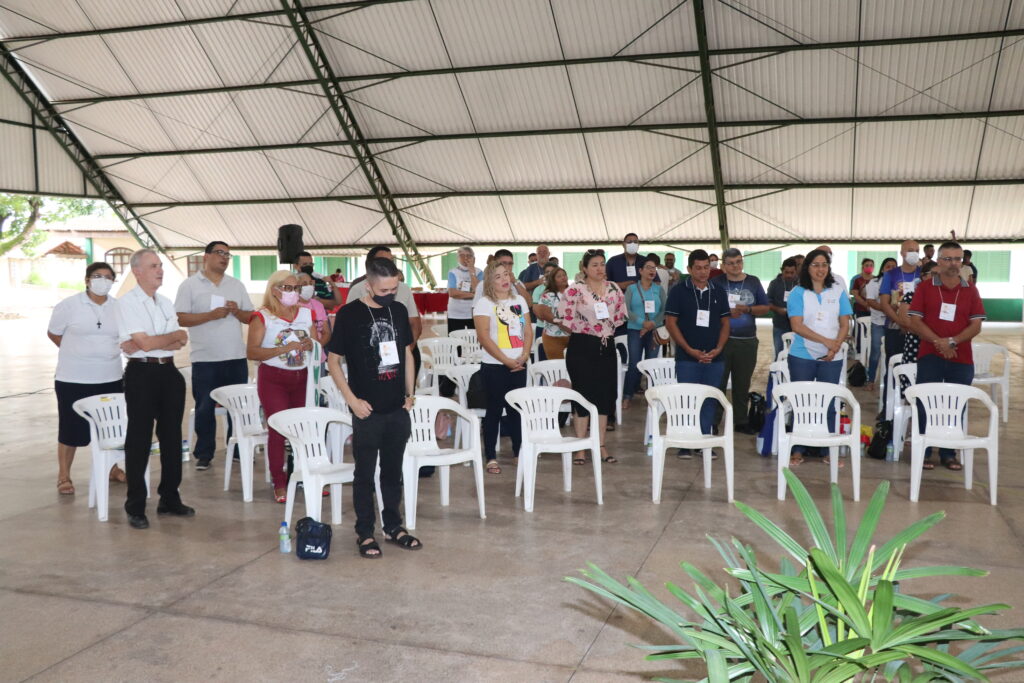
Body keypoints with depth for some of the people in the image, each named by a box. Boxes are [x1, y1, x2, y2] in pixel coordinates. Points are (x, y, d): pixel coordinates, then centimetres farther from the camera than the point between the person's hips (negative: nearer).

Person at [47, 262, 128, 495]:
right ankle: (64, 476, 16)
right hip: (74, 380, -3)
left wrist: (104, 352, 6)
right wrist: (78, 353, 3)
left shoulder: (119, 307, 3)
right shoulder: (69, 305, -7)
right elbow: (53, 333, 3)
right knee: (71, 428, 3)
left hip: (111, 379, 4)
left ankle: (111, 467, 30)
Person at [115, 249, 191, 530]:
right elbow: (145, 343, -17)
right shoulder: (127, 302, -8)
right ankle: (136, 508, 9)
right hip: (142, 374, -6)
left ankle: (170, 499, 23)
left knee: (172, 436, 11)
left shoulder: (165, 303, 12)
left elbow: (181, 342, 1)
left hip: (169, 372, 6)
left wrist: (147, 343, -14)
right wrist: (175, 336, -1)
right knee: (139, 440, 0)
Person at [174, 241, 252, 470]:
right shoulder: (190, 285, 1)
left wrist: (236, 311, -8)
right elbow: (180, 319, -8)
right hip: (205, 358, -3)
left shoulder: (237, 285, 13)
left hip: (236, 357, 4)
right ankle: (204, 454, 13)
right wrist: (211, 315, -17)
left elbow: (250, 318, 12)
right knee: (205, 408, 2)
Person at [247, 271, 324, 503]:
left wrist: (311, 344, -7)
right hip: (272, 378, -4)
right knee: (278, 428, -7)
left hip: (302, 377, 4)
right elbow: (251, 352, -12)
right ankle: (279, 484, 3)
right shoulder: (262, 316, -4)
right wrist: (284, 349, -20)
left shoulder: (306, 313, 10)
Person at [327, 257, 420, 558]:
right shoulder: (349, 314, -10)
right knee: (365, 473, 6)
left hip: (398, 409, 4)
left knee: (393, 470, 14)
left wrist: (410, 393, 9)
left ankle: (393, 526, 27)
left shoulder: (399, 310, 5)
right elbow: (333, 361, -6)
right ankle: (365, 532, 17)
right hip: (368, 411, -4)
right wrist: (352, 400, -11)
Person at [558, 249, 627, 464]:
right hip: (582, 346, -5)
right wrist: (586, 329, -4)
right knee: (583, 395, -2)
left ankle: (601, 446, 17)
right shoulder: (574, 290, -7)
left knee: (605, 395, 7)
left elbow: (621, 314, 14)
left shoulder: (613, 289, 7)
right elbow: (566, 317, -12)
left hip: (607, 346, 5)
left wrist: (609, 328, 4)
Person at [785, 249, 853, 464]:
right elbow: (797, 326, -10)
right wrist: (826, 341, -16)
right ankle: (798, 450, 9)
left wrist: (835, 347, -12)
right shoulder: (798, 292, -1)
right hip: (802, 357, -2)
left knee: (829, 404, 5)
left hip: (831, 358, 2)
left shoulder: (838, 291, 6)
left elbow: (845, 324, 4)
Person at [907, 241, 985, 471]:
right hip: (930, 356, -2)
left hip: (962, 359, 2)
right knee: (926, 405, 1)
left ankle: (948, 453, 16)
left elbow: (976, 326, 1)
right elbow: (915, 322, -5)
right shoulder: (925, 287, 1)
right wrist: (939, 343, -16)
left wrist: (952, 342, -15)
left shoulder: (971, 290, 6)